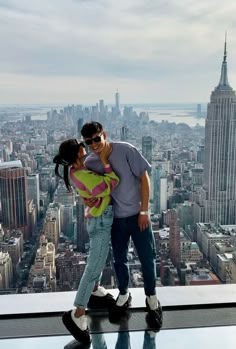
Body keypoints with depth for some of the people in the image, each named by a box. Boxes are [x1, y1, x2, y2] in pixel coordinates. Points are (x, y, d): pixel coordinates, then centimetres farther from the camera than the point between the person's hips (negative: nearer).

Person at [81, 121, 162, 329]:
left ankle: (152, 299, 28)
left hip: (138, 215, -3)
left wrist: (144, 210, -13)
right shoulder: (89, 162, -4)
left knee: (147, 258, 6)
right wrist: (86, 199, -15)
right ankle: (124, 296, 39)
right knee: (120, 260, 15)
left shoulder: (125, 150, -15)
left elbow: (144, 178, -12)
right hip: (116, 218, 3)